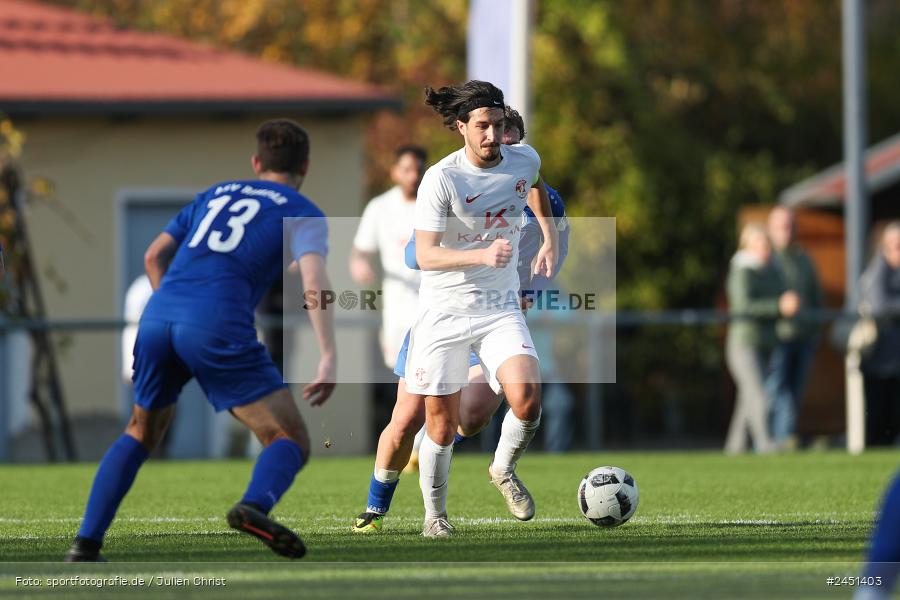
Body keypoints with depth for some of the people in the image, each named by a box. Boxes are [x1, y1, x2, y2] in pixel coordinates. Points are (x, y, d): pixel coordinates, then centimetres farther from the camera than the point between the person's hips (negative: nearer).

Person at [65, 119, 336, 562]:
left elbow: (154, 256, 32)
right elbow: (314, 280, -6)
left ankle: (85, 544, 16)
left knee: (141, 434, 27)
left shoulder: (216, 195, 29)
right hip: (219, 323, -5)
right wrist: (328, 358, -15)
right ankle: (255, 505, -34)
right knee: (291, 441, -2)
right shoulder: (302, 213, 12)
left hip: (158, 315, 5)